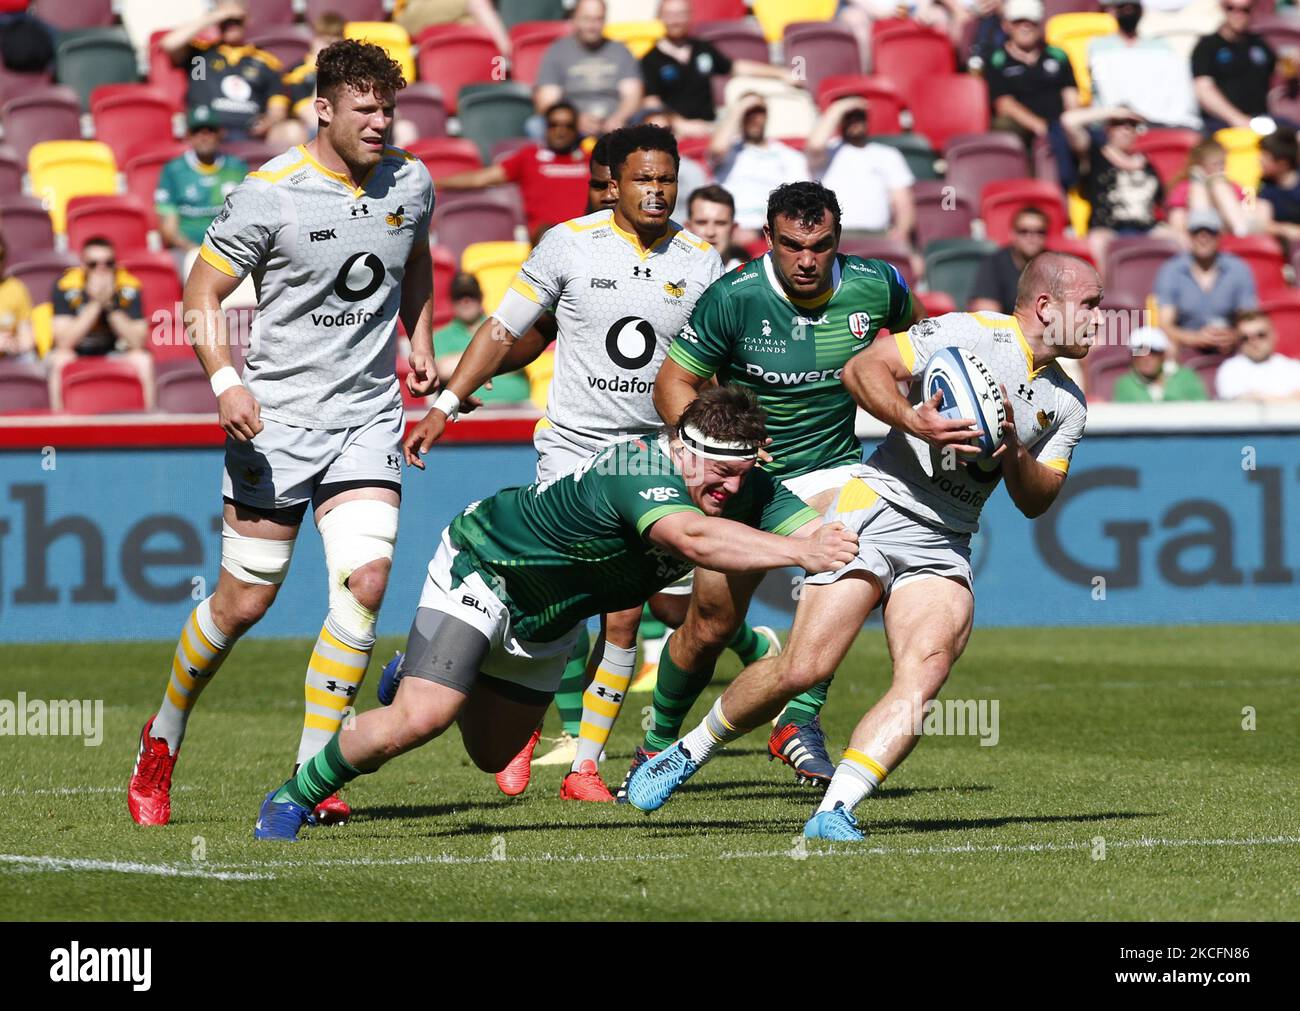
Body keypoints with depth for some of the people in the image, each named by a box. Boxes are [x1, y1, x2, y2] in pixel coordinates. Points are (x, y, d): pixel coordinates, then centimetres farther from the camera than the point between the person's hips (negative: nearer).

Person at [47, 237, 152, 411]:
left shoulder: (129, 287, -15)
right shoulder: (66, 285, -20)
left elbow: (137, 341, -21)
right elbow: (64, 341, -28)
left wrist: (110, 305, -30)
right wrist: (95, 303, -33)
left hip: (114, 351, 2)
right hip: (75, 352, -2)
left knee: (142, 359, -24)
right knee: (61, 358, -32)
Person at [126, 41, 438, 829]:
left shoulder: (411, 184, 4)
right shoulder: (269, 195, -11)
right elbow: (202, 292, -5)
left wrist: (420, 342, 14)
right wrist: (225, 379, -19)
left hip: (368, 416, 3)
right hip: (276, 415, -3)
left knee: (366, 581, -15)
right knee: (245, 602, 1)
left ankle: (310, 778, -5)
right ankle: (163, 741, 27)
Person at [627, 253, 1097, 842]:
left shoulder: (1067, 406, 13)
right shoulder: (969, 334, -6)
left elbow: (1036, 502, 11)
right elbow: (863, 369, -11)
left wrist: (1011, 447, -9)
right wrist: (914, 421, -26)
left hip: (944, 549, 5)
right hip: (877, 510, -5)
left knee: (926, 672, -22)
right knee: (804, 668, -13)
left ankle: (834, 812, -25)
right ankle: (686, 753, 10)